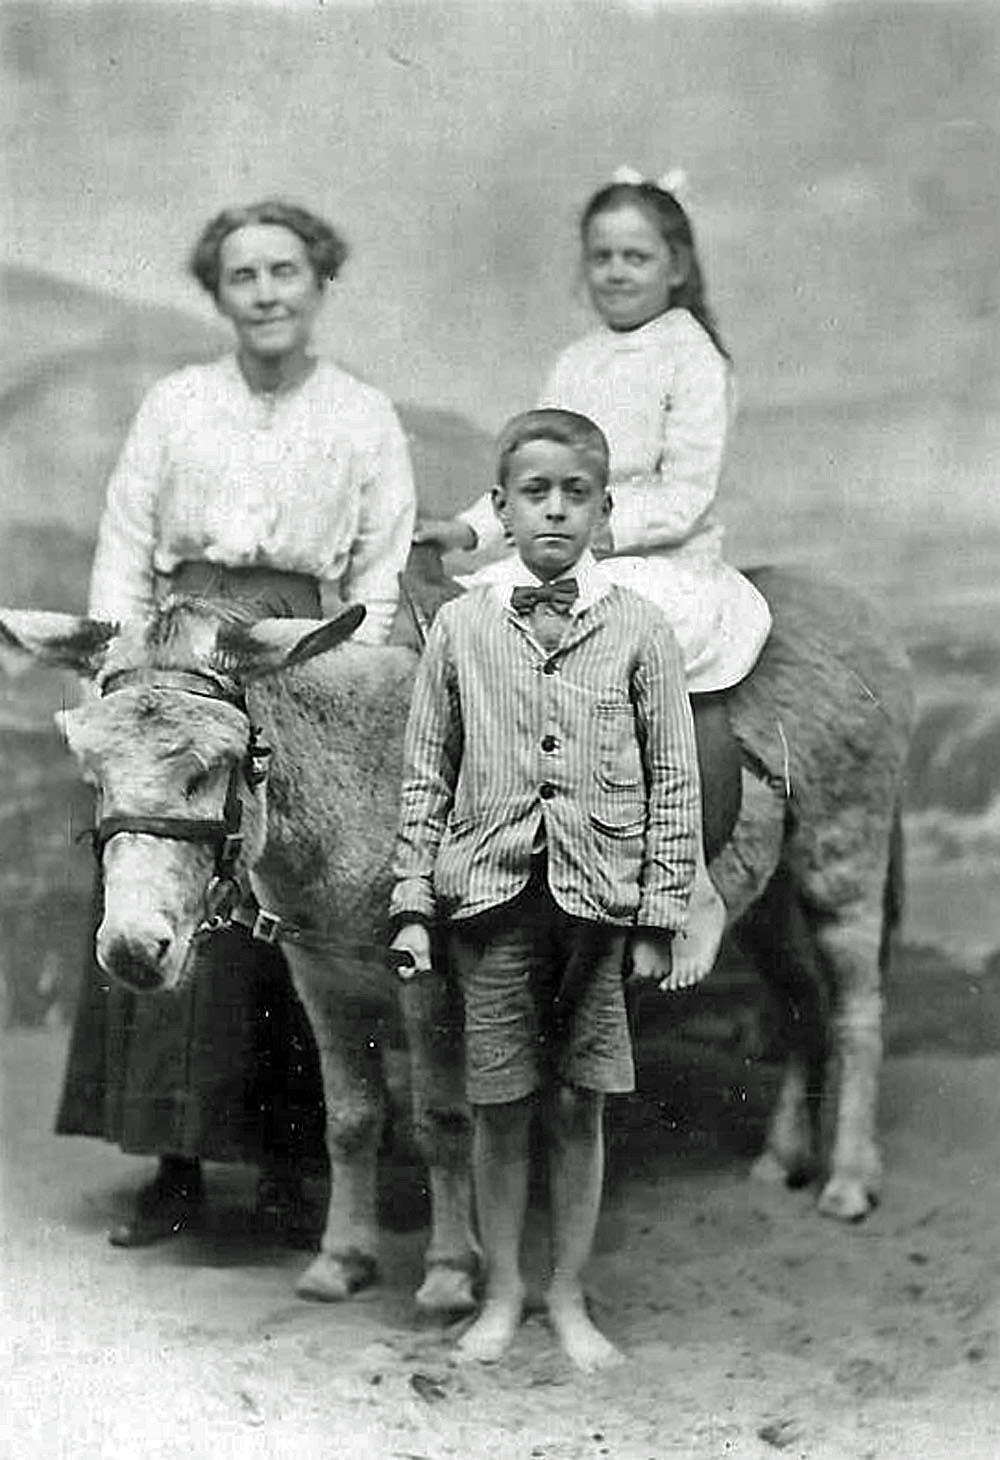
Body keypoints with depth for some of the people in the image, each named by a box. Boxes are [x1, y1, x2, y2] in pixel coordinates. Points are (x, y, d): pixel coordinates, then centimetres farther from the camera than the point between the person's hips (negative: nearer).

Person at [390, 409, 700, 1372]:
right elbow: (425, 777, 6)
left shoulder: (639, 630, 1)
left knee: (578, 1108, 6)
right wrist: (412, 905, 1)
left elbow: (673, 783, 2)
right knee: (500, 1107, 6)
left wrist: (659, 916, -2)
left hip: (598, 896, 0)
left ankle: (569, 1296, 21)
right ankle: (502, 1292, 22)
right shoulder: (460, 627, 3)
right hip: (490, 894, 1)